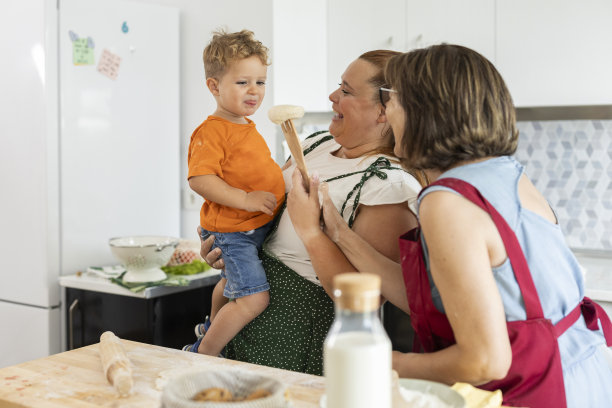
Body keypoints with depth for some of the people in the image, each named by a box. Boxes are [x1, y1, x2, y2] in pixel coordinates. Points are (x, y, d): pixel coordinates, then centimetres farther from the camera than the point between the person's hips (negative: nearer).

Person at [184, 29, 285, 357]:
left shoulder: (247, 127, 12)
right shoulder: (211, 132, -20)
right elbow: (199, 179, -30)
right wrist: (245, 199, -31)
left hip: (257, 226, 10)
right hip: (233, 231, -10)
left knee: (231, 283, 30)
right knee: (255, 297, -18)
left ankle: (211, 328, 54)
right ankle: (204, 353, -3)